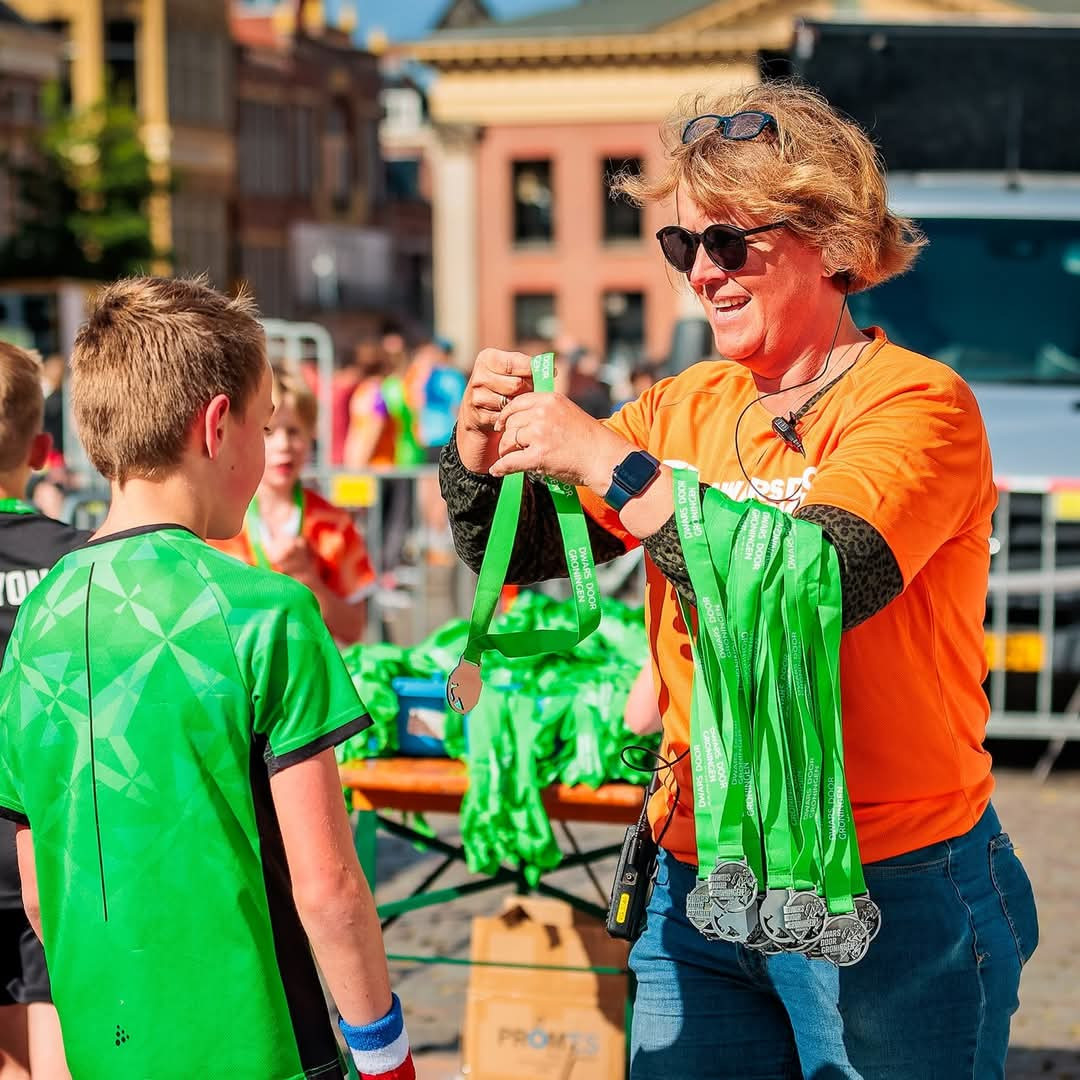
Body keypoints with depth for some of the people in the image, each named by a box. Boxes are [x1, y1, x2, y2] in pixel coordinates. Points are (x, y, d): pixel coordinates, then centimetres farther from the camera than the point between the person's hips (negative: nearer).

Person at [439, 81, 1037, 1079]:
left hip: (889, 886, -5)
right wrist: (482, 449, -13)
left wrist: (607, 462, -24)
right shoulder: (684, 409, 7)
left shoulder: (918, 405, -10)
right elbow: (522, 553, 8)